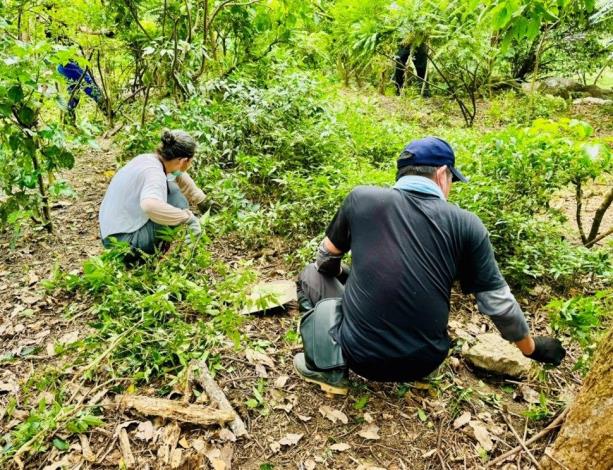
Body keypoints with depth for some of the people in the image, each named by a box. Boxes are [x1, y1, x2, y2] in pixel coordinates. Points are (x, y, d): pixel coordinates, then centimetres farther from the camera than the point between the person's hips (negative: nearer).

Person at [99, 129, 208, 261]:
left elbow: (180, 177, 19)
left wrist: (202, 202, 26)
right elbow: (150, 205, -46)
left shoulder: (148, 159, 2)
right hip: (122, 241, -9)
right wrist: (188, 217, -36)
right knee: (178, 203, -13)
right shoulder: (154, 172, -25)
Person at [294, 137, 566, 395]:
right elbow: (499, 303, 1)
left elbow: (326, 259, 8)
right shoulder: (465, 224, -6)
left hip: (360, 356, -2)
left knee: (312, 275, 19)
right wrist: (532, 348, 19)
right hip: (424, 363, 3)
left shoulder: (361, 198, -7)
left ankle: (329, 368, 6)